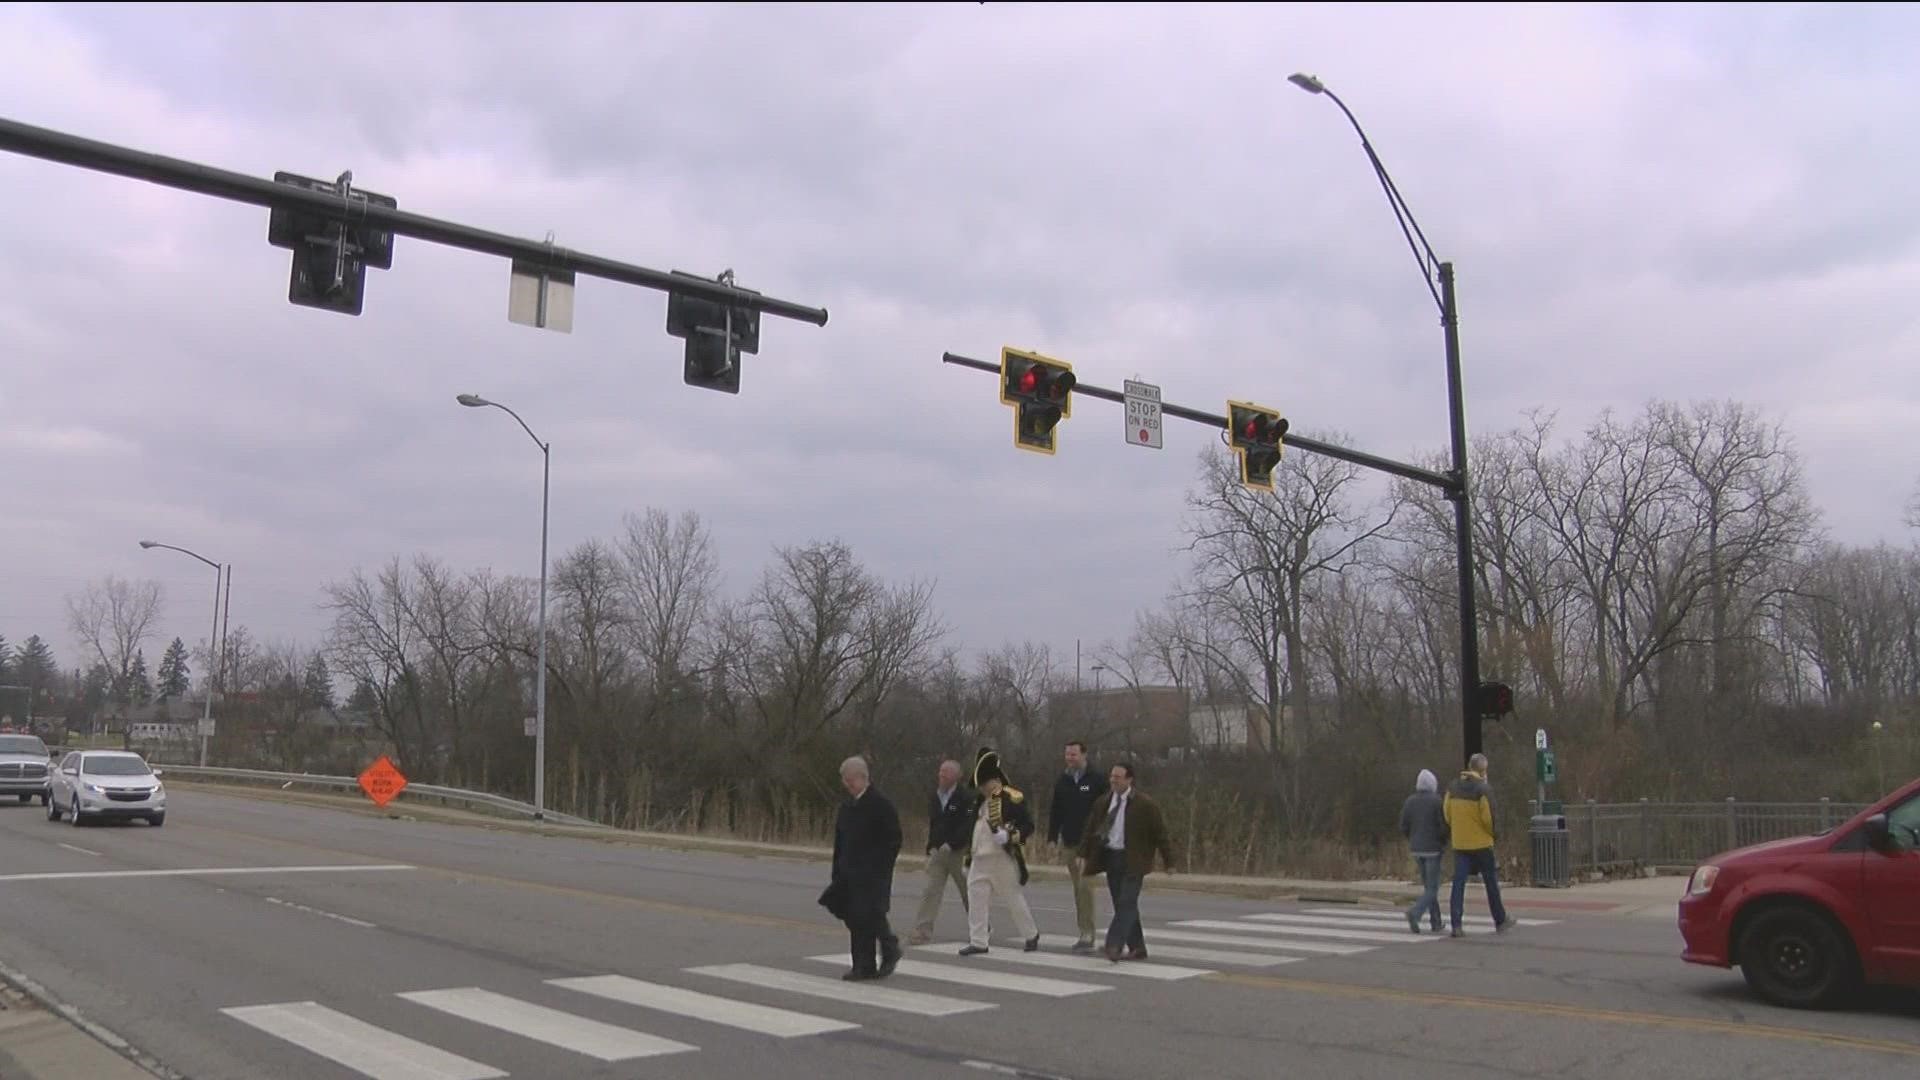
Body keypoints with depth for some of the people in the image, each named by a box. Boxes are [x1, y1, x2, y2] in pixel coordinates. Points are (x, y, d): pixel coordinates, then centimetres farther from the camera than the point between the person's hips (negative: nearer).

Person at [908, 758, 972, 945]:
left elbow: (968, 826, -17)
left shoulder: (965, 799, -10)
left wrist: (951, 844, -23)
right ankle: (922, 931, -6)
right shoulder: (934, 798, 9)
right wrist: (931, 848, 13)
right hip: (937, 852, 5)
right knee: (930, 891, -5)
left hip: (958, 852, -5)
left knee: (968, 893, 10)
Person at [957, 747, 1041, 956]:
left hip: (1003, 860, -7)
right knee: (976, 899, 1)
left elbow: (1028, 825, -14)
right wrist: (970, 853, 22)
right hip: (980, 860, 7)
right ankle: (978, 942, 6)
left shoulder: (1012, 798, -12)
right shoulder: (981, 800, 13)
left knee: (1014, 899, 6)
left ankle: (1031, 935, 24)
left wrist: (1009, 835, -28)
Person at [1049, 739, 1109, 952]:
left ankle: (1087, 936, -12)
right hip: (1069, 843, 5)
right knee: (1078, 888, 9)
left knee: (1085, 886, -14)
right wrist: (1053, 837, 8)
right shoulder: (1062, 782, 10)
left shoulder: (1097, 781, -3)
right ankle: (1085, 934, 16)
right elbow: (1054, 812, 15)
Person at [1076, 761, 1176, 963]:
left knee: (1127, 903, -13)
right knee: (1123, 906, 8)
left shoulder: (1145, 804, -9)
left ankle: (1114, 946, -19)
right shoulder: (1103, 802, 7)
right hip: (1110, 858, 6)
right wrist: (1084, 856, 10)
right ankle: (1137, 948, 17)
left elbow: (1161, 833, -5)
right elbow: (1091, 830, 13)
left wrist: (1169, 862, -3)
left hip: (1132, 861, -6)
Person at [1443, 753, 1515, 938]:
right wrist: (1493, 834, 4)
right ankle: (1500, 921, 24)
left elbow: (1447, 814, 6)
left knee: (1459, 883, 2)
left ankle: (1456, 925, -5)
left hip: (1459, 844, 4)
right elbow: (1489, 817, -14)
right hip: (1481, 843, -4)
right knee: (1491, 883, 11)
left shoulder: (1452, 788, 5)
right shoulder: (1483, 789, -13)